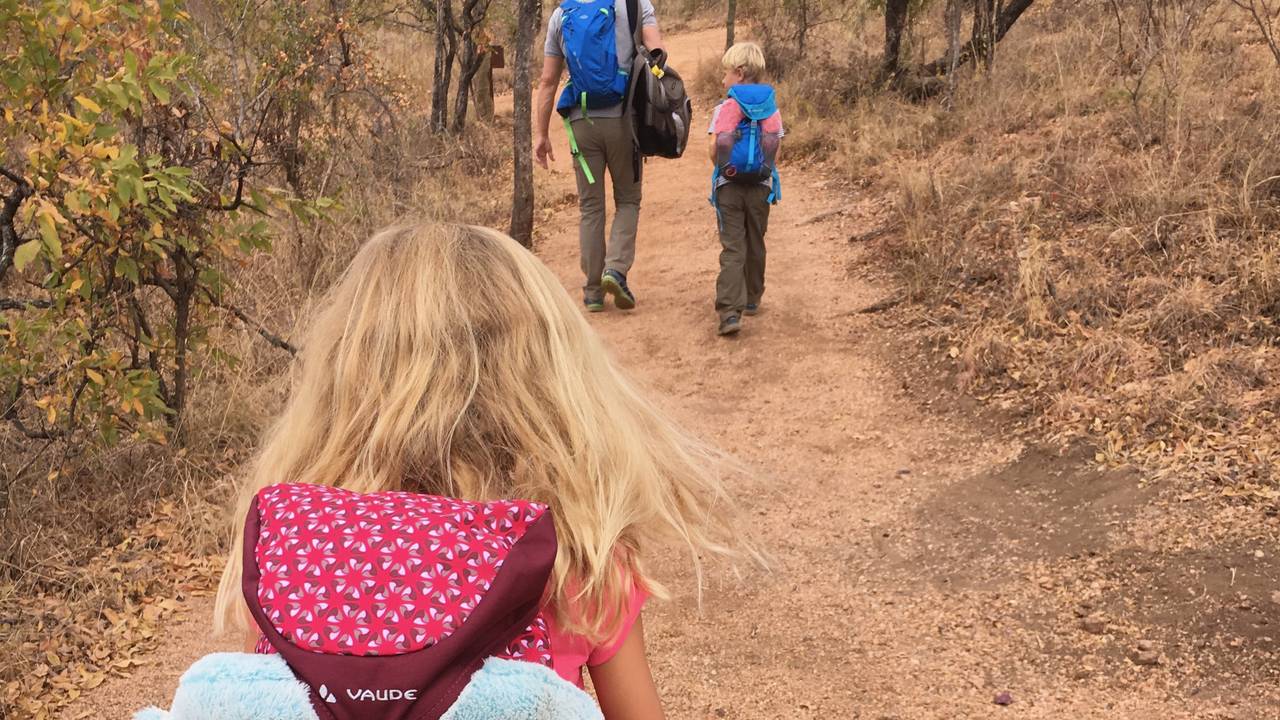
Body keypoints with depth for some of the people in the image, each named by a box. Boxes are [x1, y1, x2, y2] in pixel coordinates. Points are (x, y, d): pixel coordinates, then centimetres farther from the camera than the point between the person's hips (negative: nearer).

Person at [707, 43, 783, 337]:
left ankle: (730, 310, -15)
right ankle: (752, 299, 32)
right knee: (755, 245, 18)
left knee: (732, 248, -4)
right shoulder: (771, 108, 2)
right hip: (761, 187, 3)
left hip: (729, 186, -3)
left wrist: (723, 169, 9)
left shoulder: (725, 108, -7)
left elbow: (714, 151, -10)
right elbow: (776, 152, 0)